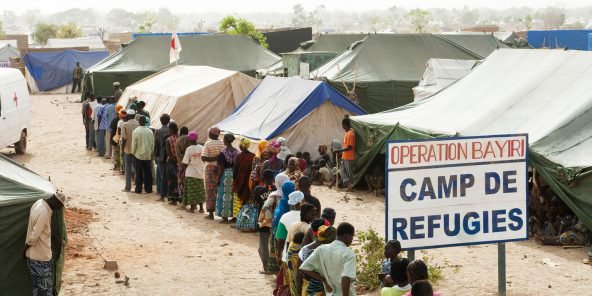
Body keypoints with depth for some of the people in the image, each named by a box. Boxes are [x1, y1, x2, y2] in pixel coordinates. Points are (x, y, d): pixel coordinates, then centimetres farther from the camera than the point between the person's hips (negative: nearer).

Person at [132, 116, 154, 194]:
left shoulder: (135, 132, -13)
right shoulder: (150, 131, -3)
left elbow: (134, 144, -9)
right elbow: (152, 143, 4)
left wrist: (133, 152, 6)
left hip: (139, 155, -2)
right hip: (148, 155, 2)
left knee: (139, 173, 5)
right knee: (148, 173, 9)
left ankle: (138, 189, 6)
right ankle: (148, 189, 12)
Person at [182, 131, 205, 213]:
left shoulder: (189, 149, -12)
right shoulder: (202, 148, -2)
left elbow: (185, 163, -12)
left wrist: (182, 170, 3)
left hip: (191, 173, -4)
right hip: (200, 172, 4)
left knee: (191, 191, 6)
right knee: (200, 191, 12)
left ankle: (192, 208, 8)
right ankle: (201, 208, 15)